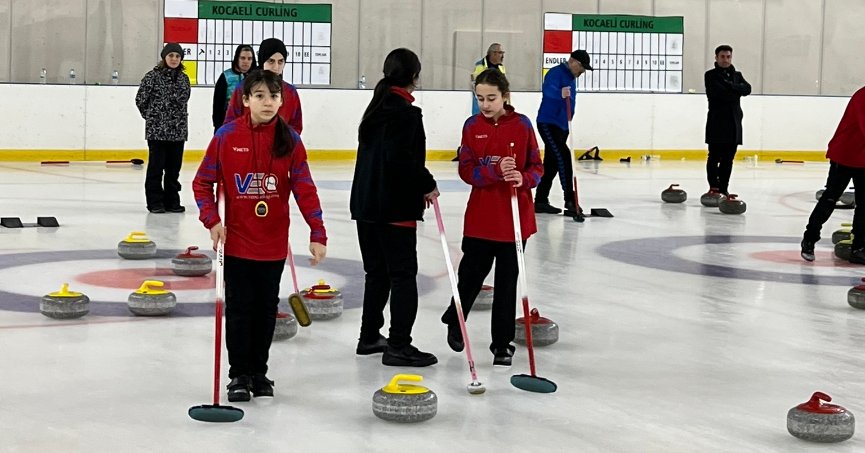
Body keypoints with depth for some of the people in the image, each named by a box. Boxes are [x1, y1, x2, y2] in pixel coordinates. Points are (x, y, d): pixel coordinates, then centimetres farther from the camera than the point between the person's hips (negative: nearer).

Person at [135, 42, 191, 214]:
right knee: (156, 167, 1)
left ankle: (171, 201, 16)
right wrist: (151, 116, 7)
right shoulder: (153, 76, -5)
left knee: (174, 167, 9)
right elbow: (141, 99, -2)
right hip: (157, 130, -5)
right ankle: (155, 202, 7)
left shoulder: (184, 78, 10)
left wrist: (175, 117, 12)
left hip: (178, 130, 5)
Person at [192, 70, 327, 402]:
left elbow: (305, 189, -5)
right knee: (239, 309, 4)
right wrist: (212, 220, -13)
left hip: (273, 243, 2)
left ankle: (259, 372, 26)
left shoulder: (289, 140, -4)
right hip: (237, 241, -2)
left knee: (267, 309, 11)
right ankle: (239, 375, 17)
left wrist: (317, 233, -12)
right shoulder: (227, 136, -8)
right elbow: (202, 182, -1)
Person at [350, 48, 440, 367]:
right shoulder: (405, 112, -15)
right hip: (395, 208, -9)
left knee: (377, 272, 17)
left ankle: (370, 337, 24)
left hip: (366, 203, 9)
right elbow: (401, 159, -24)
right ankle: (398, 346, -2)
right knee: (403, 275, -3)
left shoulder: (376, 107, 12)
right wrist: (427, 185, -11)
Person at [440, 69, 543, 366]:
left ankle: (502, 343, 16)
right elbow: (466, 170, -6)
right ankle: (455, 320, 37)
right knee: (472, 272, 10)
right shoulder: (472, 126, 0)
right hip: (480, 216, 1)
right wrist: (495, 171, -23)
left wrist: (523, 178, -22)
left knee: (507, 280, 6)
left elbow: (537, 168, 0)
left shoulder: (521, 125, -3)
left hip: (515, 216, -1)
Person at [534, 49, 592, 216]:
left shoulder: (571, 78, 17)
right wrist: (560, 93, -55)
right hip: (548, 124, -10)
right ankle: (570, 202, -19)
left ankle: (540, 201, 18)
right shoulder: (556, 73, -14)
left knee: (551, 164, 11)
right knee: (563, 157, -18)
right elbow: (548, 89, -36)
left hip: (561, 127, 10)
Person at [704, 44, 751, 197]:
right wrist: (735, 92, -6)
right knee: (714, 157, -3)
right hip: (717, 122, -5)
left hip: (734, 122, 5)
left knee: (728, 158, 7)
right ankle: (714, 188, 0)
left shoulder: (737, 75, 17)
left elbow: (747, 89, -3)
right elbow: (719, 92, -17)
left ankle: (723, 189, 11)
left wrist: (730, 86, -14)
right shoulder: (710, 75, 0)